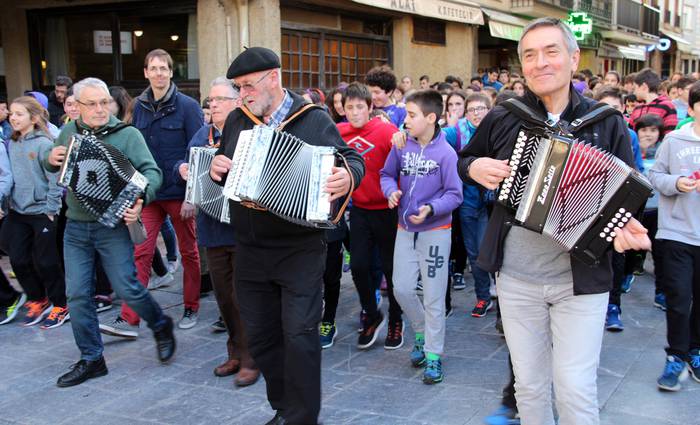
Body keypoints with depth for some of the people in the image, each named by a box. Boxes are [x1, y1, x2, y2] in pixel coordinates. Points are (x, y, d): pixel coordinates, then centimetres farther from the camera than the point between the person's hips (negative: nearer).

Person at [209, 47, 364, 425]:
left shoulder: (314, 119, -4)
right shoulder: (236, 120, 9)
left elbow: (352, 159, -4)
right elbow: (222, 164, 21)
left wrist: (348, 176, -27)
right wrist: (216, 167, -2)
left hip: (300, 249, -5)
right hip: (250, 249, 5)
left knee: (299, 334, -5)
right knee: (260, 335, 13)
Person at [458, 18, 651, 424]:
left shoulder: (607, 123, -1)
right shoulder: (502, 119, 1)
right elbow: (465, 159, 17)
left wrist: (629, 229, -16)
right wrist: (475, 167, -6)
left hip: (582, 279, -1)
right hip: (517, 278, 2)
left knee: (575, 389, 0)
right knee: (529, 385, 13)